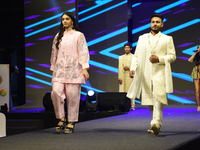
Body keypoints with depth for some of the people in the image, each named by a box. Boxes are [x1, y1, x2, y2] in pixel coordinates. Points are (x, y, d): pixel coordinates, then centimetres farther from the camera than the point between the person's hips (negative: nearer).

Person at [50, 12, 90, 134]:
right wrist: (53, 68, 17)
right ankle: (61, 118, -2)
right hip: (60, 69, 3)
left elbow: (83, 52, -2)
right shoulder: (58, 36, 18)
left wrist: (85, 68, -11)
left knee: (72, 95, -6)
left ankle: (71, 123, 2)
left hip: (73, 69, -3)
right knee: (56, 92, -15)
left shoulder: (78, 35, 6)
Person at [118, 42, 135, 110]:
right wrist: (119, 78, 2)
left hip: (130, 77, -3)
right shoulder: (121, 57, 18)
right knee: (122, 92, -4)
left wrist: (129, 67, -12)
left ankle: (132, 106, -3)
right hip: (123, 77, 3)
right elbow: (119, 68, 11)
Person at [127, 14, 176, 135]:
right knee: (149, 101, 4)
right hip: (146, 74, 3)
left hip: (160, 73, -3)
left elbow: (173, 56, 5)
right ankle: (156, 125, 14)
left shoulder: (167, 39, 10)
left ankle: (156, 123, -28)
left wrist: (159, 59, -11)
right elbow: (136, 55, 14)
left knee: (158, 98, -20)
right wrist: (133, 68, -3)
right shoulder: (142, 38, 17)